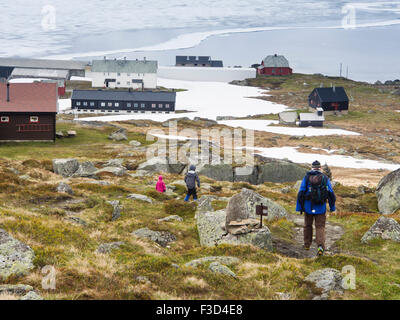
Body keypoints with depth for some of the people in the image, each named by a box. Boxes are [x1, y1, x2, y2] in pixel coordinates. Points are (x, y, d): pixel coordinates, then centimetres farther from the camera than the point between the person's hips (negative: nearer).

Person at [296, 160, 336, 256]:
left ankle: (307, 245, 29)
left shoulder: (306, 178, -2)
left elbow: (301, 193, -4)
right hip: (321, 208, -1)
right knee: (320, 227, 2)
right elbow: (331, 194, 0)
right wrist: (332, 207, 9)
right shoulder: (325, 178, -1)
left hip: (308, 207, 1)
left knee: (308, 225, 18)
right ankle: (321, 246, -17)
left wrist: (299, 207, 0)